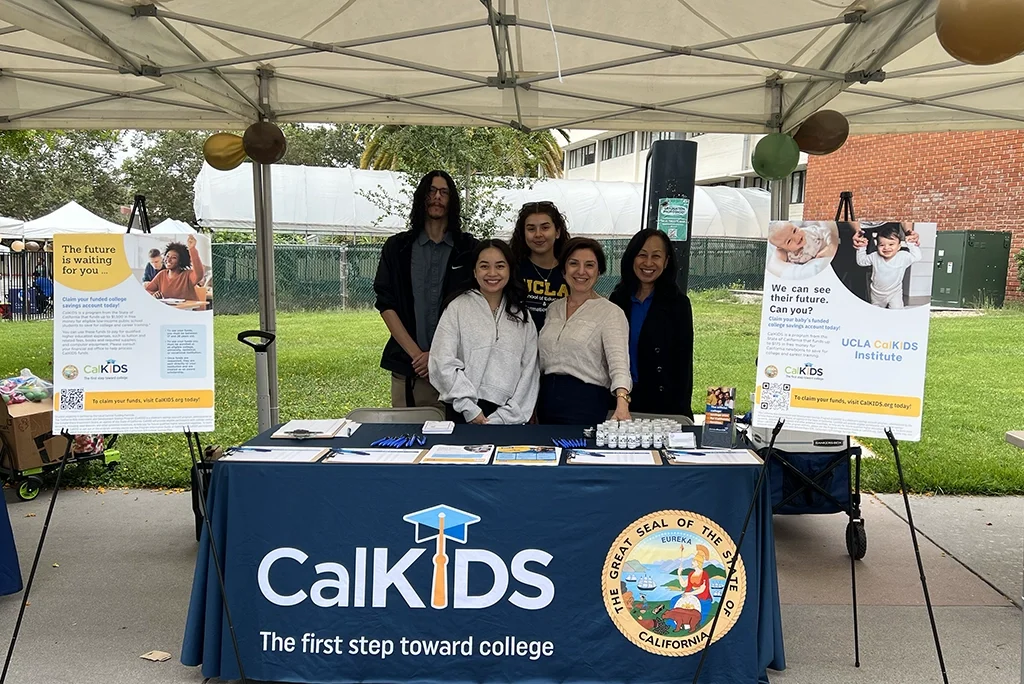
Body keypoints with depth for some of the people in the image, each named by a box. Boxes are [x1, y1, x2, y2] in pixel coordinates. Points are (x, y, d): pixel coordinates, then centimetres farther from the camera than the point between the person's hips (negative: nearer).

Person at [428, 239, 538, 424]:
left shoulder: (521, 316, 10)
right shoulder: (458, 307, 1)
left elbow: (528, 370, 5)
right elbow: (444, 362, -6)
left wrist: (503, 416, -6)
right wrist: (469, 409, -12)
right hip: (465, 414, -2)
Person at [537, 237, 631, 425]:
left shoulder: (610, 313, -7)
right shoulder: (553, 309, 11)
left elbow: (618, 360, -20)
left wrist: (622, 402, -37)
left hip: (586, 403, -5)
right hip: (547, 401, 5)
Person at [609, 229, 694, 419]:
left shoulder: (677, 303, -5)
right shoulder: (618, 299, 6)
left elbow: (684, 363, -7)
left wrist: (680, 413, -12)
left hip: (664, 403, -3)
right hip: (620, 402, 3)